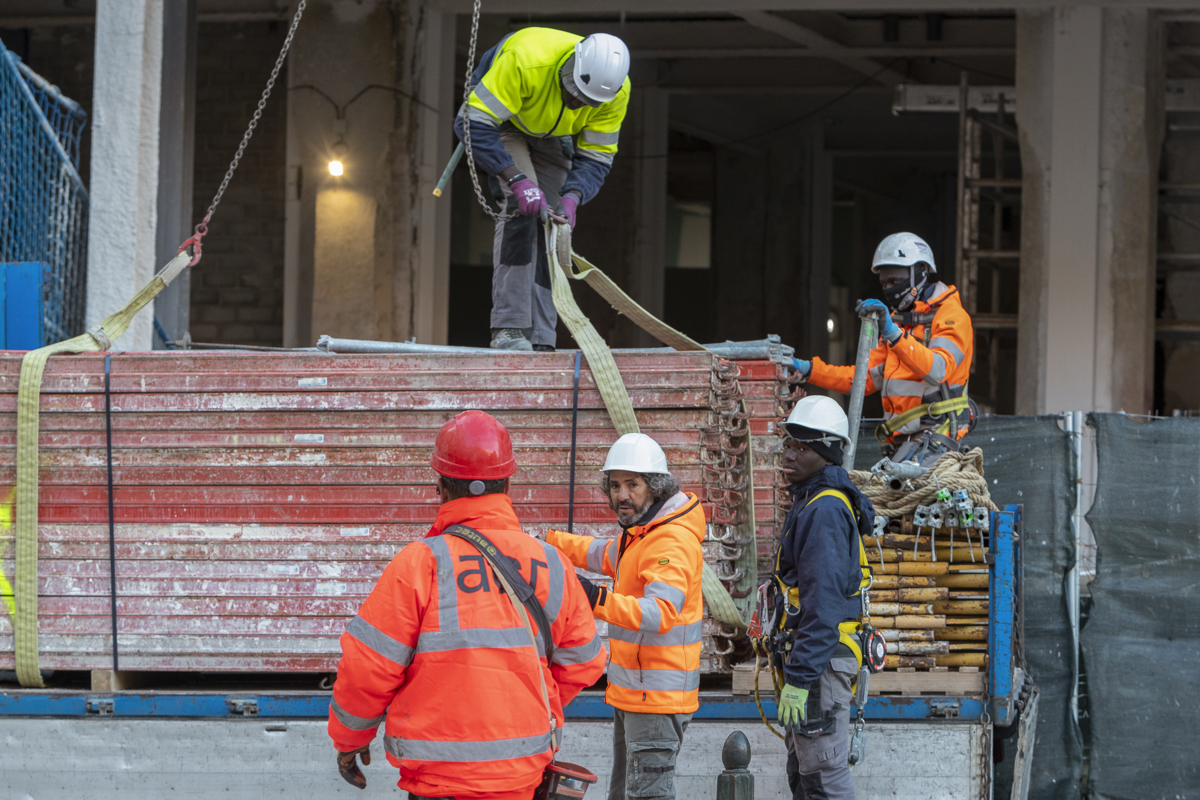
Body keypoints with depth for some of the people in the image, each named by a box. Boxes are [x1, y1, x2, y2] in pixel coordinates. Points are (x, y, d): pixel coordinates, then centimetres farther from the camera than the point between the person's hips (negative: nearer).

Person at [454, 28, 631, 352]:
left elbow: (596, 158, -17)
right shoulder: (524, 59, -42)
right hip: (500, 122, -5)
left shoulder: (616, 91, -27)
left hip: (553, 137, 5)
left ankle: (540, 340, -2)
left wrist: (572, 197, -37)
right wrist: (516, 180, -45)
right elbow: (474, 125, -38)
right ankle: (508, 328, -27)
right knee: (522, 208, -25)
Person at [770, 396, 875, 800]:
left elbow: (823, 604, -23)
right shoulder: (810, 502, 17)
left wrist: (799, 678, -25)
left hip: (821, 658, -11)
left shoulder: (824, 511, -17)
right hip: (814, 658, 11)